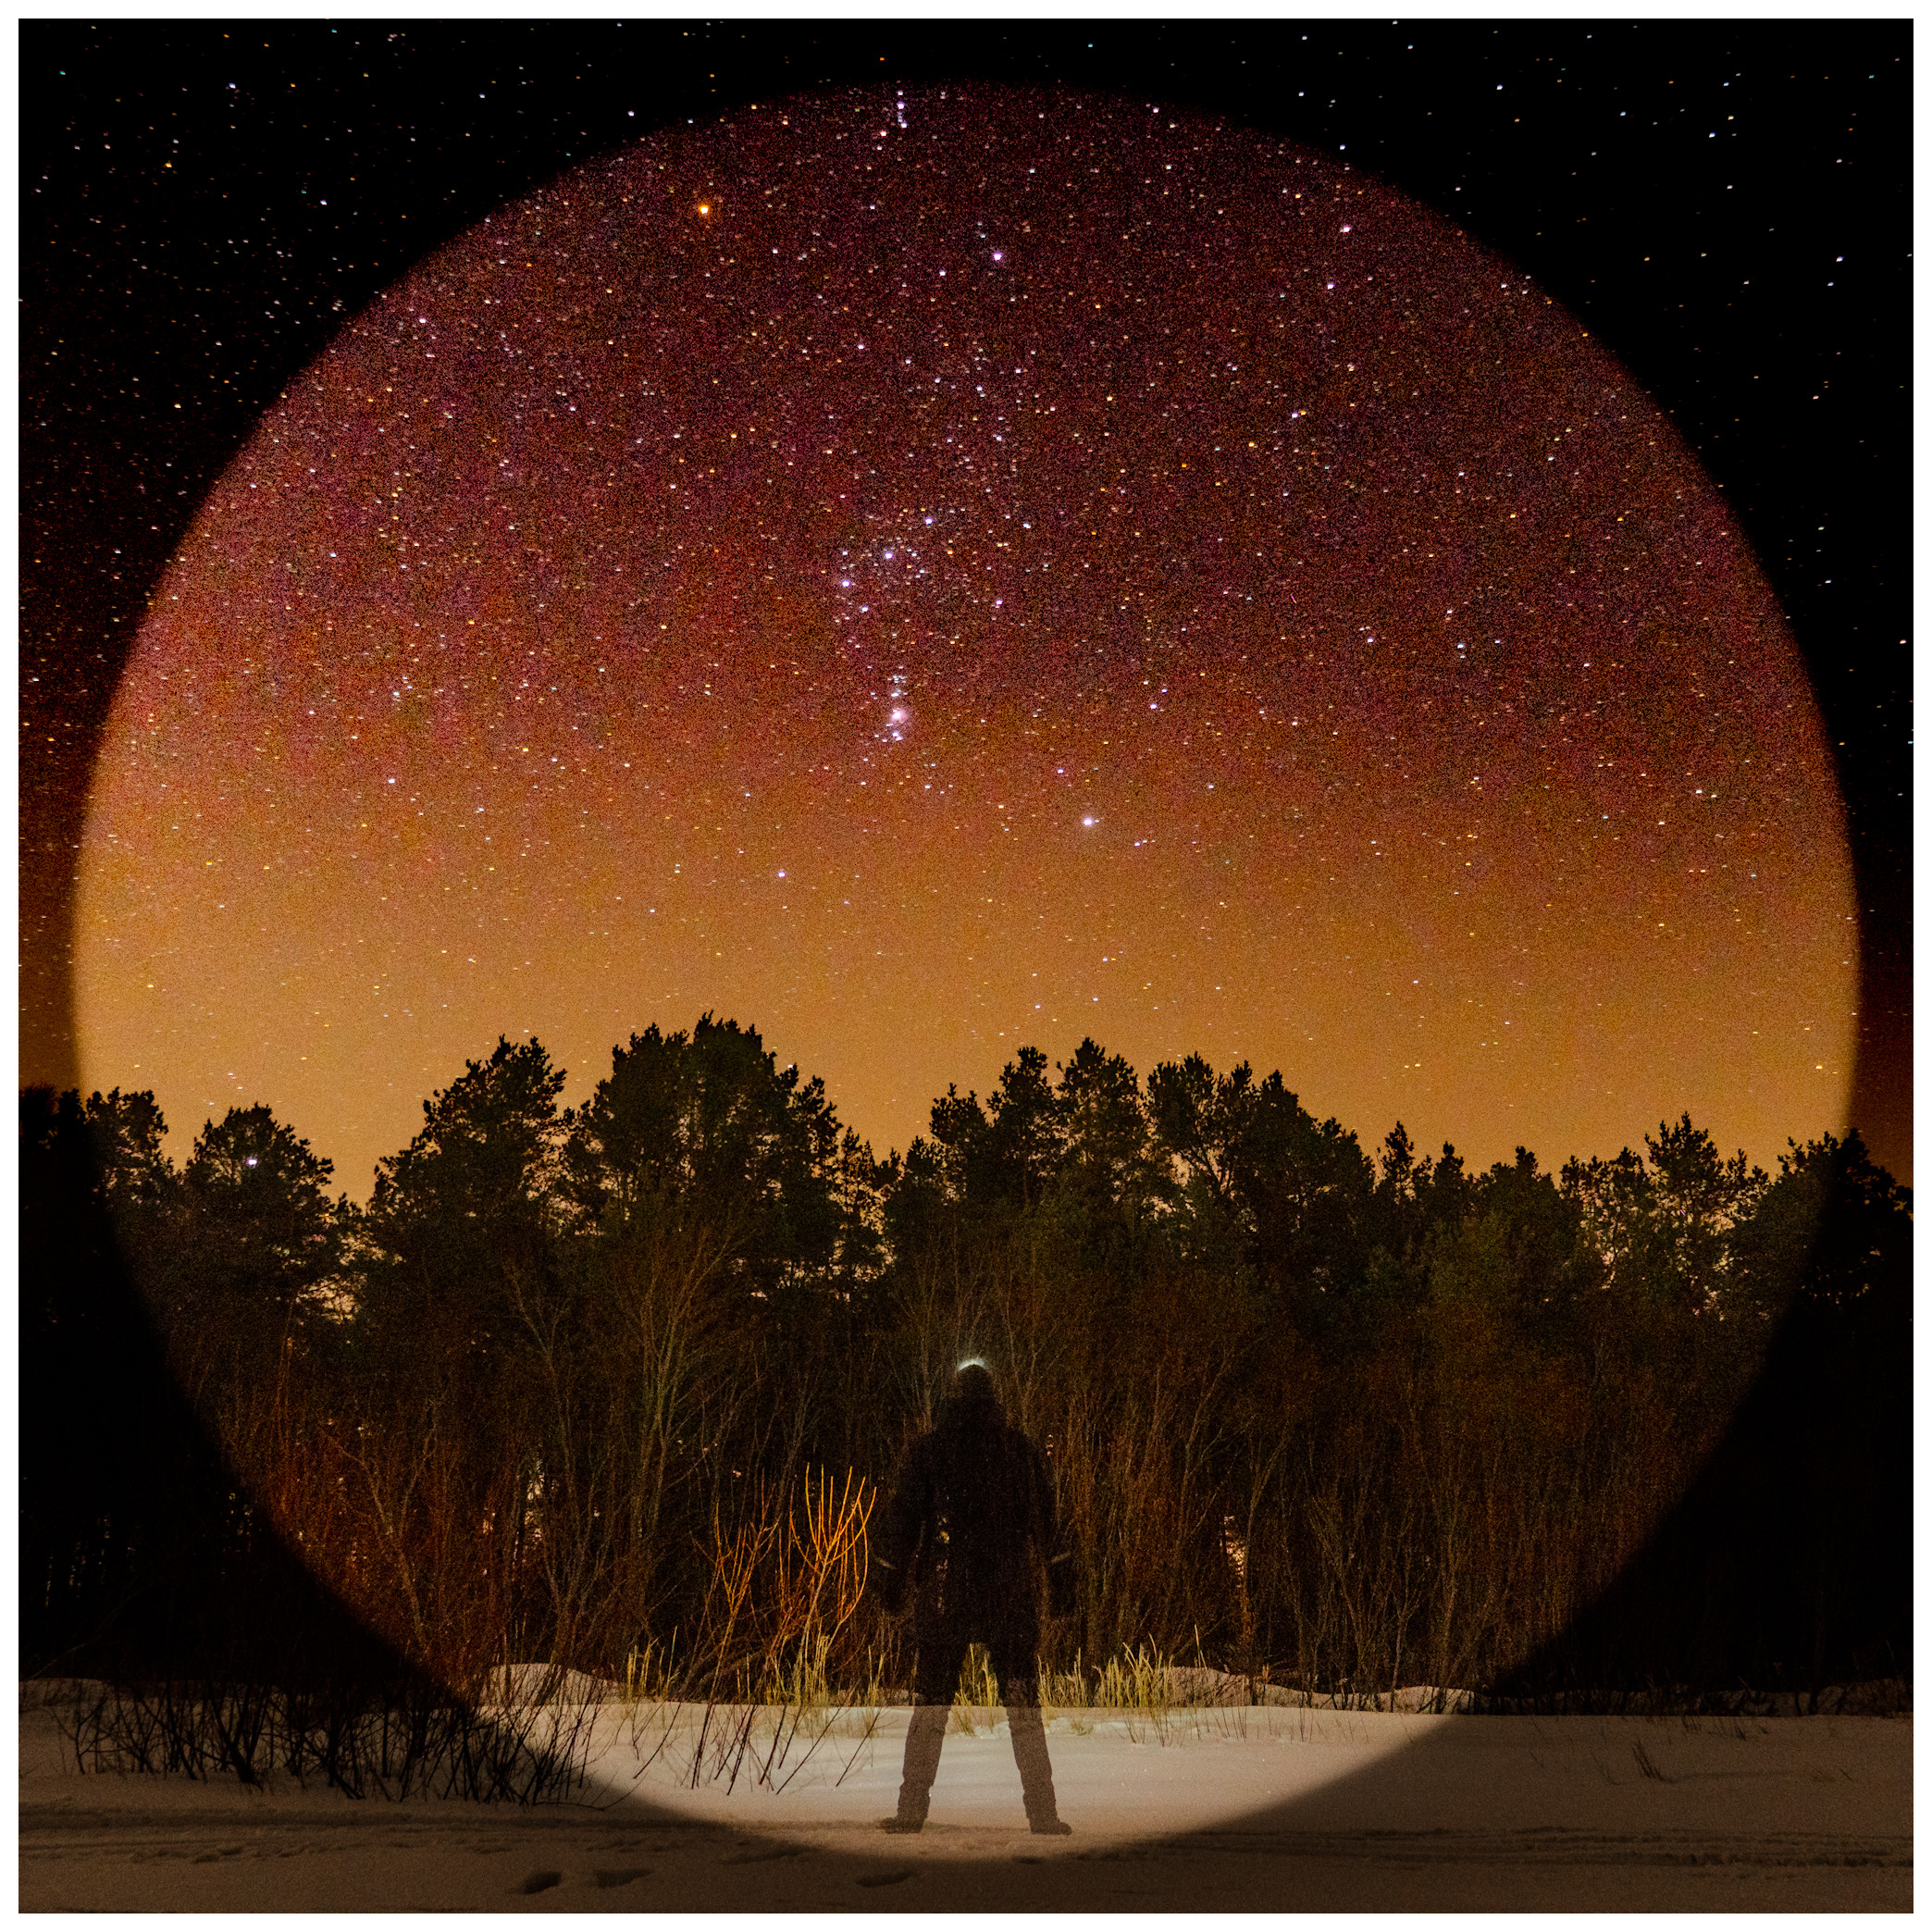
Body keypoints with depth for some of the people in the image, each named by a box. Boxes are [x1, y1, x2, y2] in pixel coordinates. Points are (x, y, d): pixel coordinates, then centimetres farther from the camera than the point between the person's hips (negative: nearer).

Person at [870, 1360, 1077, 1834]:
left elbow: (900, 1519, 0)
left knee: (930, 1706, 8)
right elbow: (1047, 1519, 4)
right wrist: (1060, 1580, 10)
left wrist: (891, 1581, 7)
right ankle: (1042, 1812, 4)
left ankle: (912, 1809, 7)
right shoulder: (1021, 1451, 3)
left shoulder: (926, 1451, -1)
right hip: (1010, 1596, 1)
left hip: (943, 1595, -1)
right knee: (1023, 1706, 7)